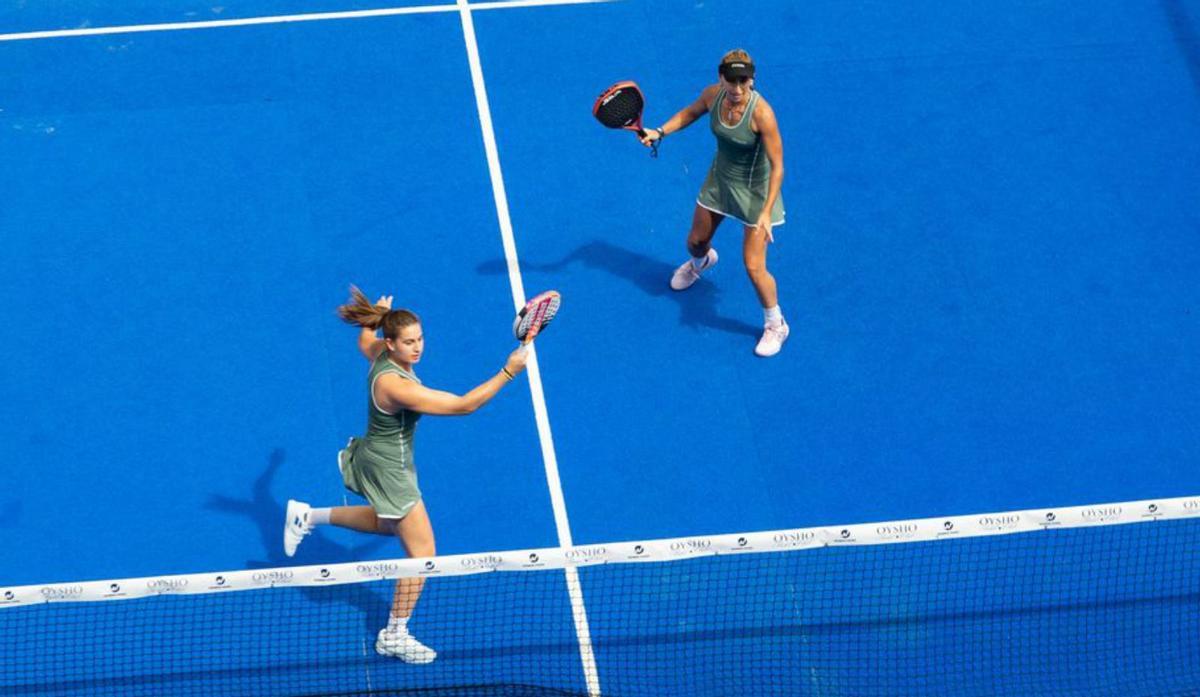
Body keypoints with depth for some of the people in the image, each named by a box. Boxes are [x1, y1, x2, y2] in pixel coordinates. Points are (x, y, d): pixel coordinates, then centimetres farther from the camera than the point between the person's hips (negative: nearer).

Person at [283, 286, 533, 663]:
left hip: (375, 458, 10)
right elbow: (464, 405, -37)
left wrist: (376, 315, 35)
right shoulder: (396, 386, -36)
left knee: (389, 524, 35)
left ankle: (308, 516, 38)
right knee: (422, 553, 2)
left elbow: (364, 338, 17)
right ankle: (394, 635, 16)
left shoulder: (380, 349, -11)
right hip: (390, 469, -10)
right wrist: (508, 372, -38)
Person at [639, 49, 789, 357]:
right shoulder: (713, 95, -18)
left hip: (754, 188, -6)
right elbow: (691, 112, 7)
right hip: (719, 178, 6)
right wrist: (660, 132, -6)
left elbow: (777, 166, -29)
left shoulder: (761, 114, -35)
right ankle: (701, 262, 65)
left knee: (754, 266, -5)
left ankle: (775, 325, 21)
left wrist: (766, 213, -32)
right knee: (695, 241, 24)